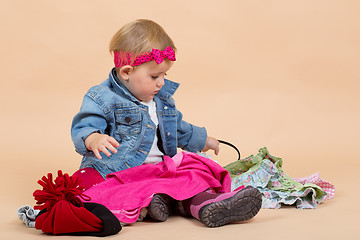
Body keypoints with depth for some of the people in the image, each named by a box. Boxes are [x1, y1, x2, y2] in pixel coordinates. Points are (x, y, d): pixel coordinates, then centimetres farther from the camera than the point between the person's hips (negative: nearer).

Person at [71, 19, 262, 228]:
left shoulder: (163, 99, 18)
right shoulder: (103, 99, -7)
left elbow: (177, 128, 36)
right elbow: (83, 128, -19)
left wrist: (202, 140, 47)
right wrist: (93, 139, -43)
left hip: (159, 169, 6)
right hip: (116, 171, -6)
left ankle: (205, 202, -47)